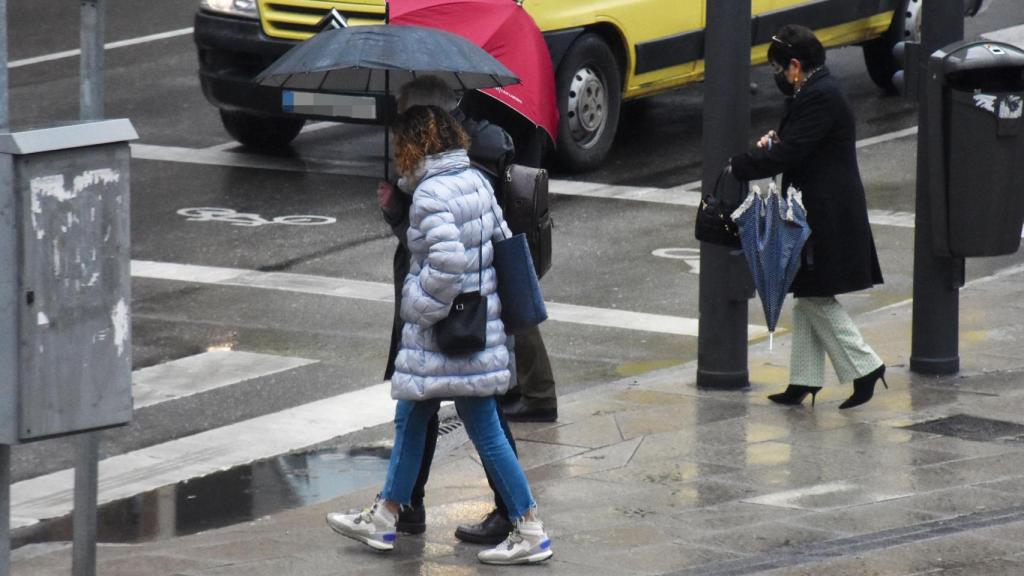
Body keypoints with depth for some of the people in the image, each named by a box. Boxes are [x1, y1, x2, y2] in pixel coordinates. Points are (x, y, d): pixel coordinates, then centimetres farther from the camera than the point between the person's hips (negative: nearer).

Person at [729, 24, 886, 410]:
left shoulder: (819, 97, -20)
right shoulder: (819, 91, 12)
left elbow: (788, 155, -23)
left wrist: (737, 167, -15)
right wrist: (777, 139, 4)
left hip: (826, 216, -11)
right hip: (818, 214, 11)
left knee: (816, 298, -5)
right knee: (808, 299, 13)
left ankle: (864, 367, -1)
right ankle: (805, 380, 17)